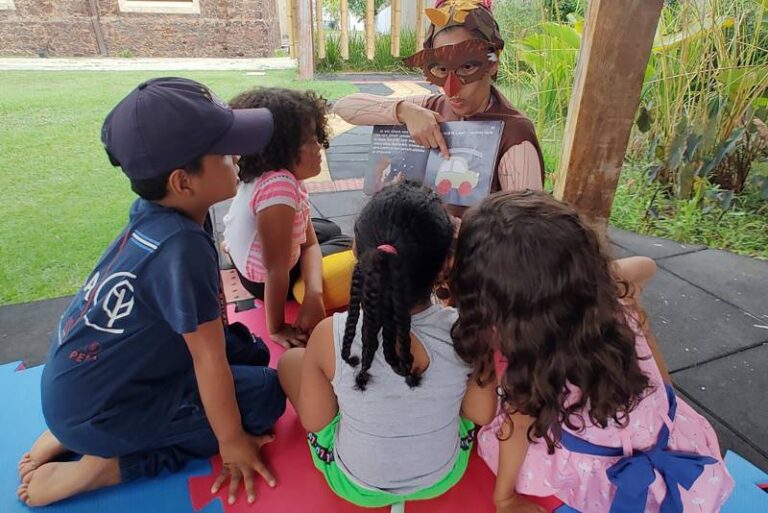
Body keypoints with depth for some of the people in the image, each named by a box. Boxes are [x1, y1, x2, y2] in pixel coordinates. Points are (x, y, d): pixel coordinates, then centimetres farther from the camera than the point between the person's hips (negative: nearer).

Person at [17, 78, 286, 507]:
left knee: (249, 352, 13)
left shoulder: (152, 211, -8)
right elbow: (208, 359, -22)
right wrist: (231, 441, -10)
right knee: (265, 394, -7)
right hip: (98, 409, -8)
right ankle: (102, 466, -2)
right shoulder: (183, 246, -32)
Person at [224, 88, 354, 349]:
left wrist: (314, 293, -23)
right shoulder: (279, 186, -39)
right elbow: (276, 271, -33)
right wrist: (277, 329, -22)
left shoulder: (285, 175, -10)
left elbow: (310, 244, -8)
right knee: (351, 249, 5)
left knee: (331, 231, 27)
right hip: (264, 279, -7)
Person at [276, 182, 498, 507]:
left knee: (290, 360, 14)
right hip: (444, 477, 2)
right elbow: (481, 416, -11)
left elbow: (314, 422, -15)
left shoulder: (329, 336, -30)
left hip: (355, 485, -1)